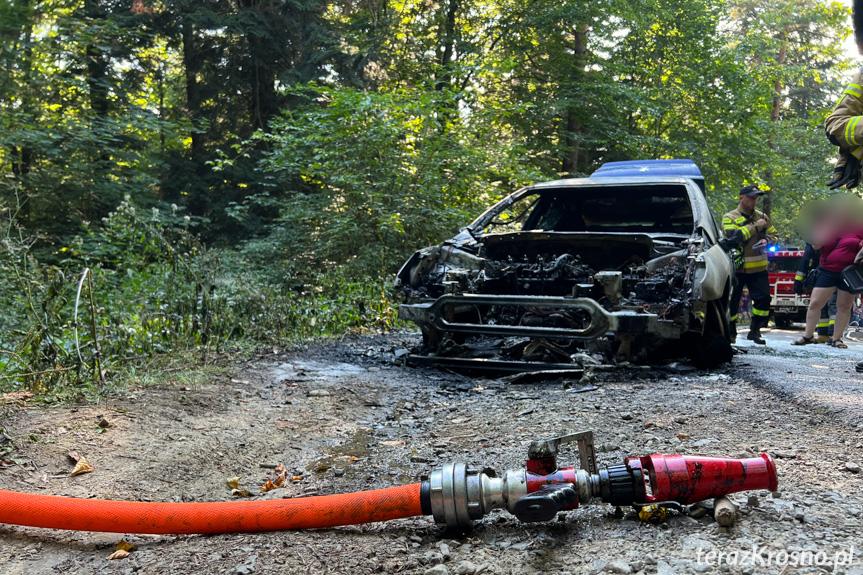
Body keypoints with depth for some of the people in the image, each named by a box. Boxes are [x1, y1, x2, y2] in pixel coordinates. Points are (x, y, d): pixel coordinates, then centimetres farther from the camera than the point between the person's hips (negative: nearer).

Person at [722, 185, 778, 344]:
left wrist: (766, 240, -6)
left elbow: (773, 235, 18)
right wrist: (755, 226, -16)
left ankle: (755, 331, 10)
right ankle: (730, 332, 19)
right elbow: (733, 236, -20)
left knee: (763, 298, -4)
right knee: (731, 302, 4)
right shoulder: (729, 218, -3)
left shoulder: (762, 217, 13)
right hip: (736, 269, -4)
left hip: (758, 268, 4)